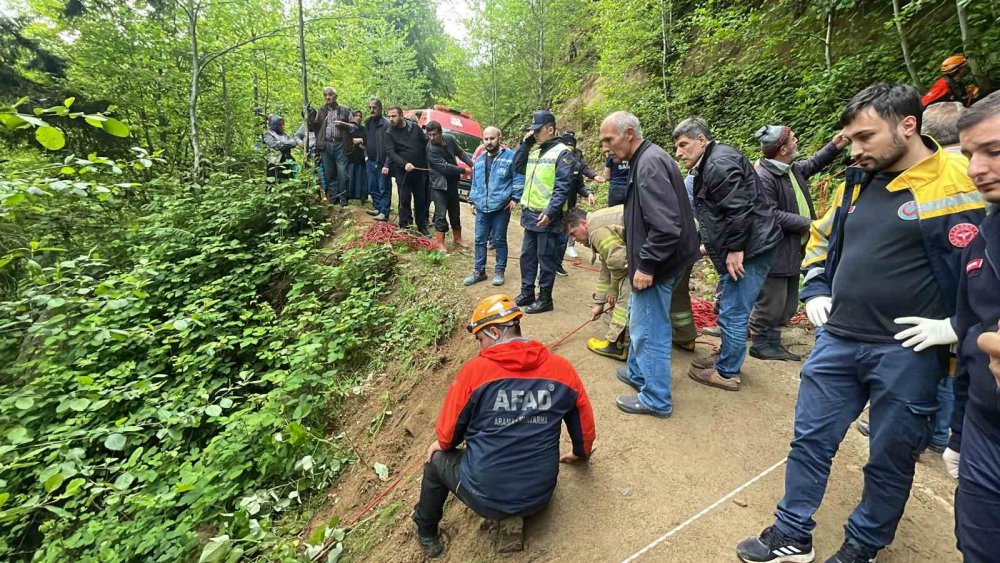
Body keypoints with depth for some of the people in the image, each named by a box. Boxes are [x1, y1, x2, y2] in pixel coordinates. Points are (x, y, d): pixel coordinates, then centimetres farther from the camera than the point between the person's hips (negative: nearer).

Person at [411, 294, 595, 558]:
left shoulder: (474, 370, -17)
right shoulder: (562, 369, -8)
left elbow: (447, 435, -5)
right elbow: (585, 427, 6)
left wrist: (441, 444, 19)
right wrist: (581, 453, 28)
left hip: (484, 498, -3)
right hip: (539, 498, 4)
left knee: (437, 458, 26)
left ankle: (426, 533, 44)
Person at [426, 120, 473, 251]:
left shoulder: (450, 138, -6)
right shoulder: (431, 149, -23)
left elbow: (460, 152, 10)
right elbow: (445, 167, -25)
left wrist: (472, 164, 0)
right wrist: (463, 170, -17)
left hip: (452, 182, 6)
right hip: (439, 185, -6)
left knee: (455, 212, 15)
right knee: (441, 214, -6)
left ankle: (457, 238, 29)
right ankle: (439, 243, 4)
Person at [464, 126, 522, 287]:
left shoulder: (510, 156, -4)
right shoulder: (478, 160, 14)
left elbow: (518, 178, -3)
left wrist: (515, 198, -9)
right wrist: (473, 201, 20)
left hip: (501, 207, -5)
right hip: (482, 208, 5)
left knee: (499, 240, 5)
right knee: (480, 240, 8)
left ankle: (499, 271, 17)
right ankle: (479, 271, 18)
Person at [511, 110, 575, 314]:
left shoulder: (562, 153, -10)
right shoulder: (534, 149, 14)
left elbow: (562, 187, -17)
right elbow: (518, 167, 17)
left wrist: (550, 212, -26)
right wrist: (525, 143, 6)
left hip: (546, 217, -8)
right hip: (530, 214, 8)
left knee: (546, 259, 2)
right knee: (527, 256, 15)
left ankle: (544, 299, 13)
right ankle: (527, 293, 29)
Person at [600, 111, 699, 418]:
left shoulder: (650, 164, -21)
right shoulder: (645, 160, 11)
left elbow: (665, 225, -28)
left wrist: (646, 265, -22)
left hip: (656, 265, -10)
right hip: (652, 262, 10)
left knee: (649, 330, 1)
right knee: (639, 320, 23)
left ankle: (656, 399, 16)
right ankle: (637, 373, 41)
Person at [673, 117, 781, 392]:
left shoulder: (719, 163, -18)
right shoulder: (708, 165, 17)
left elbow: (740, 209, -25)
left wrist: (735, 249, -20)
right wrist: (715, 245, 19)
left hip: (749, 250, -11)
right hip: (741, 248, 11)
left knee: (733, 313, -2)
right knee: (732, 309, 19)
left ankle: (727, 373, 11)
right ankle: (726, 357, 33)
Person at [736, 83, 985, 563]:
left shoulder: (959, 185, -11)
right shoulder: (858, 182, 9)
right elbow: (821, 238, 22)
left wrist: (955, 326, -14)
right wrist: (815, 291, 12)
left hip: (906, 352, -5)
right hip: (837, 340, 6)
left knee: (890, 458, 14)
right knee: (810, 440, 13)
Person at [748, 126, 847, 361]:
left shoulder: (792, 168, 9)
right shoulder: (763, 177, -21)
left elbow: (812, 165, 32)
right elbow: (771, 215, -25)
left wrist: (834, 146, 21)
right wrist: (806, 223, -17)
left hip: (792, 251, 10)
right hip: (773, 253, -10)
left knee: (788, 305, 16)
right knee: (770, 303, 0)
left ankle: (773, 342, 27)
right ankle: (760, 344, 14)